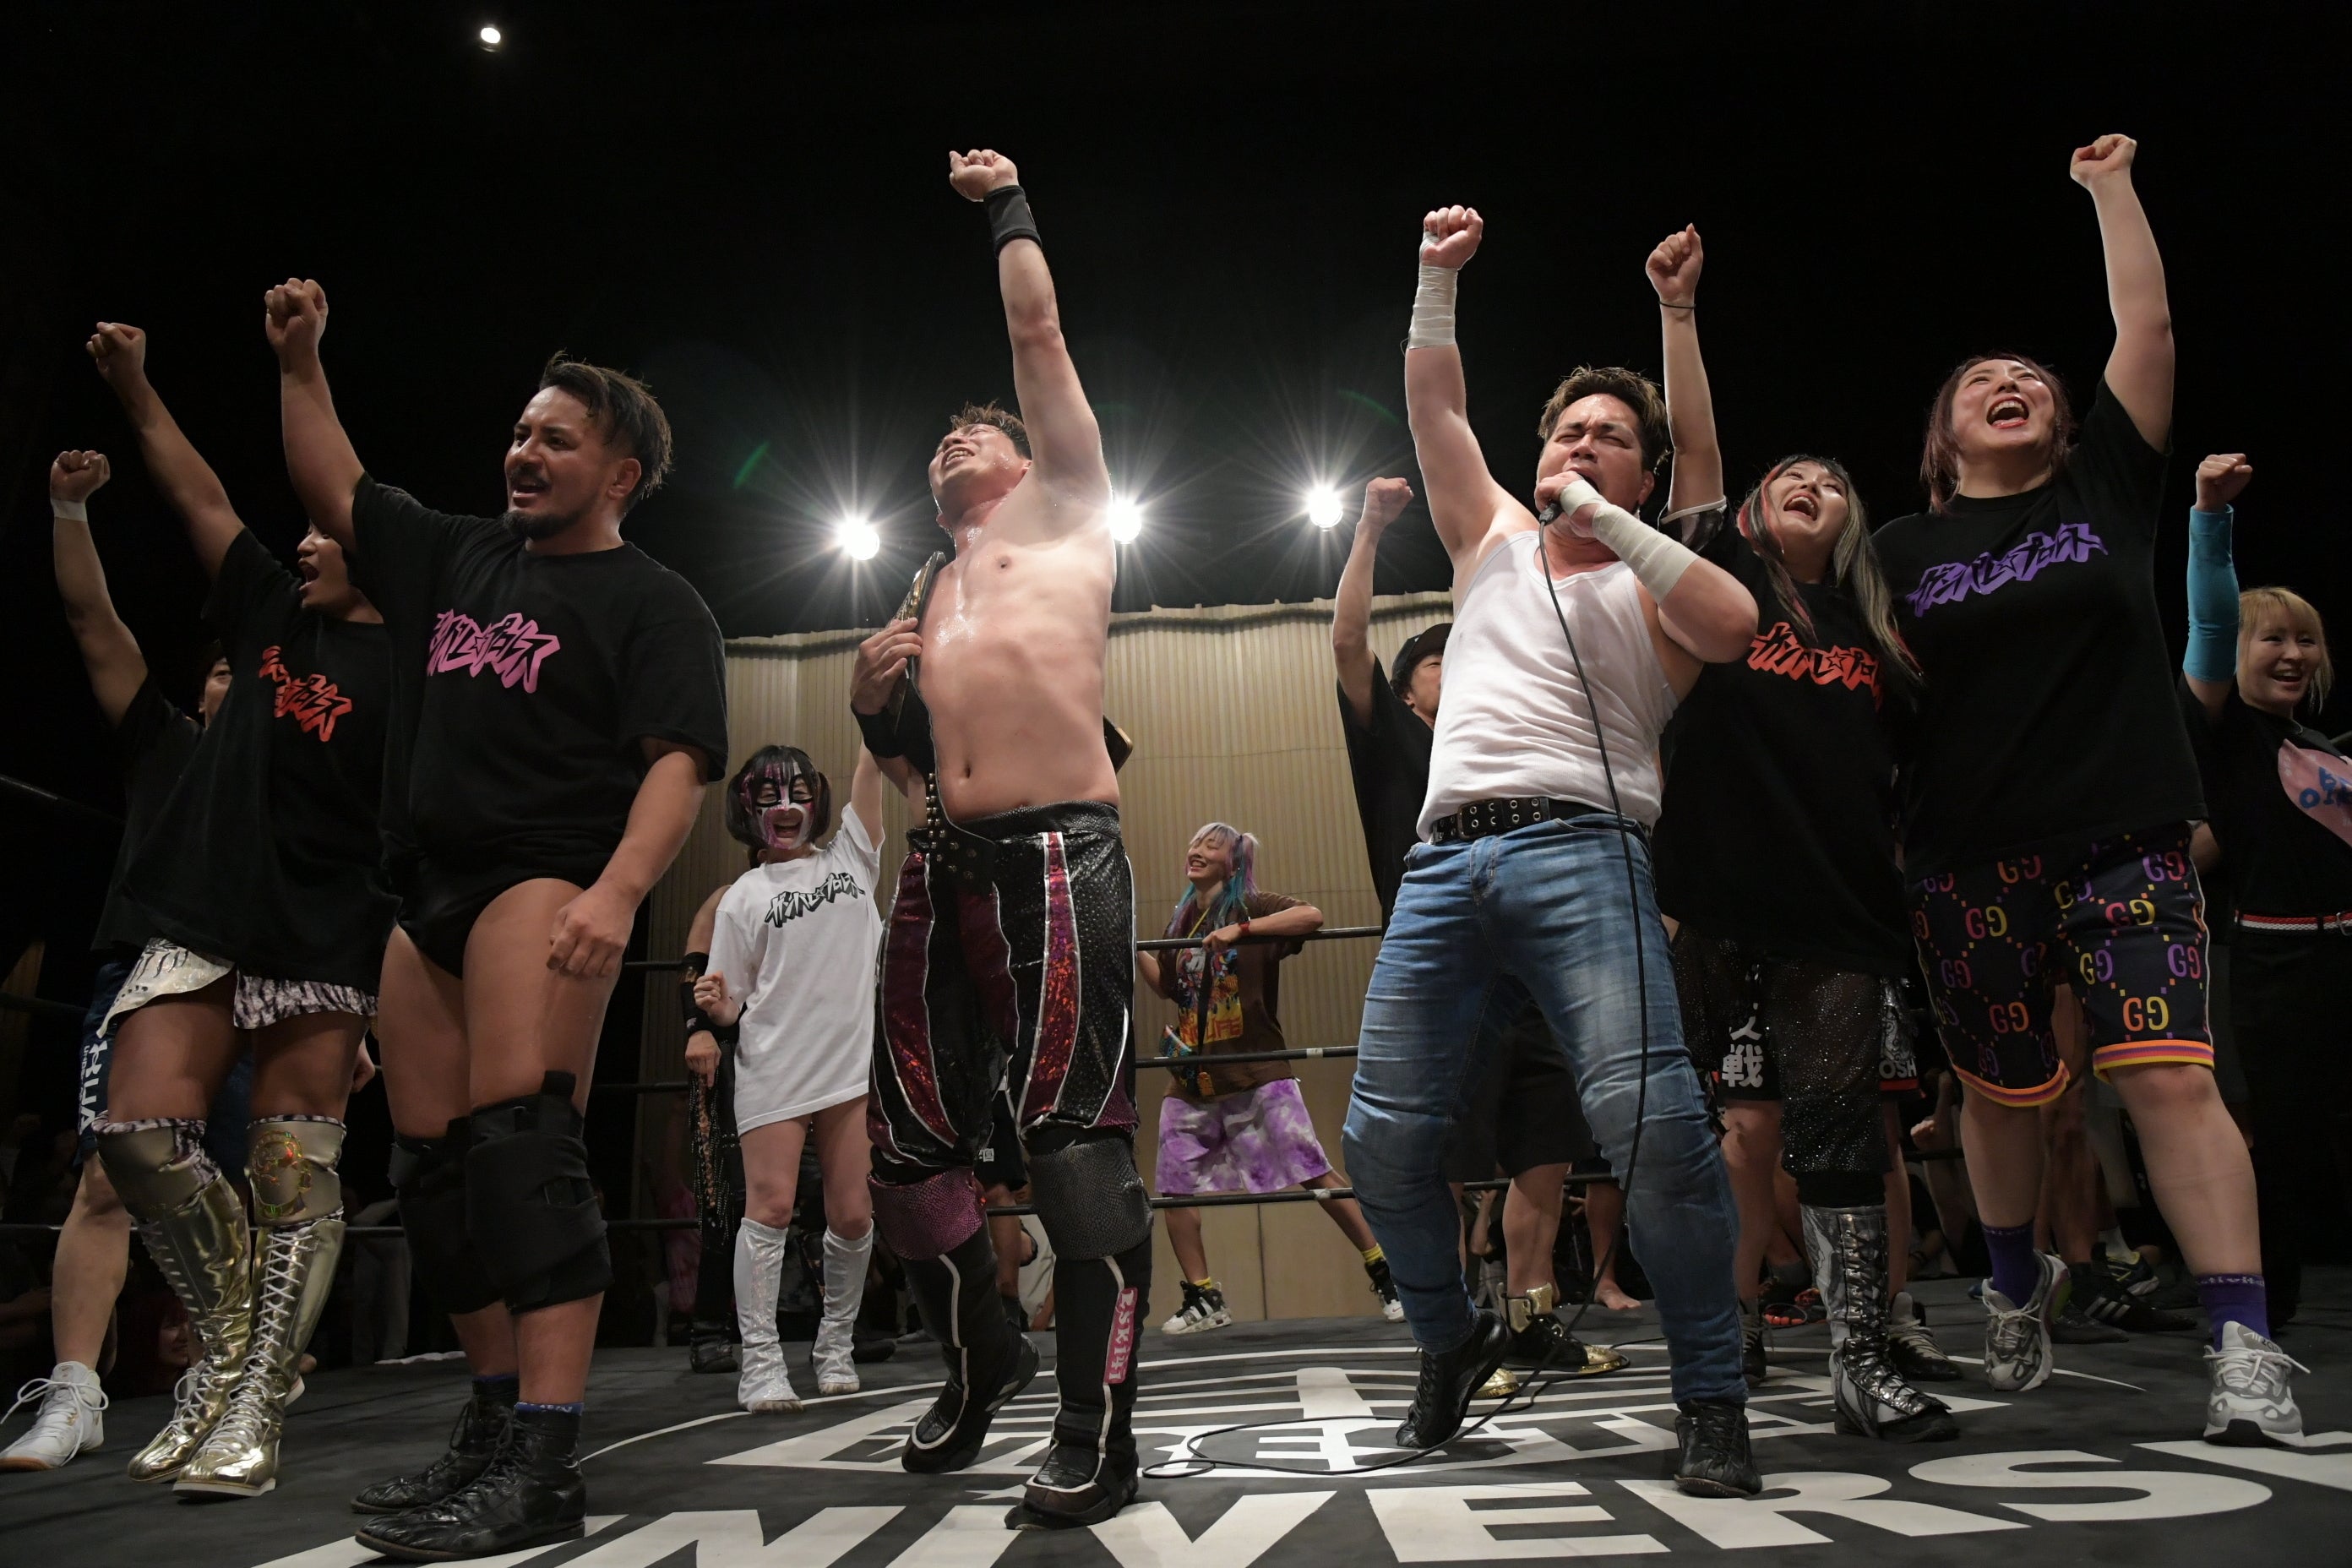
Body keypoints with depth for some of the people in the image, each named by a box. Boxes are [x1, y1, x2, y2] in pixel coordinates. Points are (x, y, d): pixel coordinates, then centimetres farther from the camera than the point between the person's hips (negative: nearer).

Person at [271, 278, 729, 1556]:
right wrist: (300, 363, 24)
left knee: (518, 1138, -22)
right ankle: (496, 1421, 17)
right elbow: (334, 492, 34)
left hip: (546, 880, -8)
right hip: (432, 892, 8)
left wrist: (615, 894, -28)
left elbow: (677, 763, -13)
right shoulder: (457, 556, 21)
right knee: (432, 1163, 7)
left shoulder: (651, 603, 0)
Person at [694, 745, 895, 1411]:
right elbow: (734, 1007, 5)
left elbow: (871, 762, 5)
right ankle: (760, 1361, 0)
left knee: (853, 1215, 4)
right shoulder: (743, 896, 6)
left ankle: (836, 1345, 21)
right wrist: (714, 1006, -17)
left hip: (854, 1067, 2)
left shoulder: (850, 858, 12)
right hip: (773, 1072, -2)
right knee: (771, 1206, -8)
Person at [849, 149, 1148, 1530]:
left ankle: (1099, 1434, -2)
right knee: (910, 1138, 8)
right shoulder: (933, 593, 28)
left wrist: (1007, 204, 23)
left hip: (1061, 859, -6)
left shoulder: (1064, 512, 16)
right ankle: (982, 1358, 30)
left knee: (1077, 1136, -9)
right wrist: (873, 695, 10)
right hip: (945, 867, 6)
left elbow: (1040, 335, 12)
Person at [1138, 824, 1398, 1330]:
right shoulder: (1181, 920, 14)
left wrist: (1241, 930, -26)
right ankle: (1203, 1302, 17)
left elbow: (1312, 916, -22)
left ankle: (1384, 1275, 6)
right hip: (1192, 1079, 6)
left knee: (1314, 1175, -5)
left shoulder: (1250, 907, -4)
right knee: (1174, 1188, 4)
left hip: (1256, 1074, -6)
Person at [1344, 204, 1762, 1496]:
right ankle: (1451, 1342, 24)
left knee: (1649, 1120, -21)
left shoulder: (1651, 584, 14)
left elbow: (1736, 625, -8)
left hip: (1578, 853, -4)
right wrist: (1440, 272, 18)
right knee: (1382, 1135, 0)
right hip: (1442, 867, 4)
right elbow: (1432, 405, 24)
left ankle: (1712, 1402, -5)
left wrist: (1606, 516, -2)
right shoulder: (1495, 540, 26)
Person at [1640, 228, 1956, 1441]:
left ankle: (1864, 1356, 6)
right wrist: (1678, 307, 2)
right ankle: (1733, 1329, 17)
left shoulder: (1876, 625, 16)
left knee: (1845, 1132, 0)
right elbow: (1694, 441, 4)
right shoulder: (1725, 581, 10)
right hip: (1724, 899, -2)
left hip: (1841, 903, 2)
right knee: (1752, 1121, 2)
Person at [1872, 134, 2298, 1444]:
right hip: (1971, 862, 1)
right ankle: (2019, 1288, 34)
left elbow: (2150, 329, 5)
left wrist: (2112, 187, 10)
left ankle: (2246, 1348, -9)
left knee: (2169, 1076, -14)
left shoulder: (2107, 488, 9)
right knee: (2004, 1091, 11)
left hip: (2127, 841, -1)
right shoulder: (1905, 551, 9)